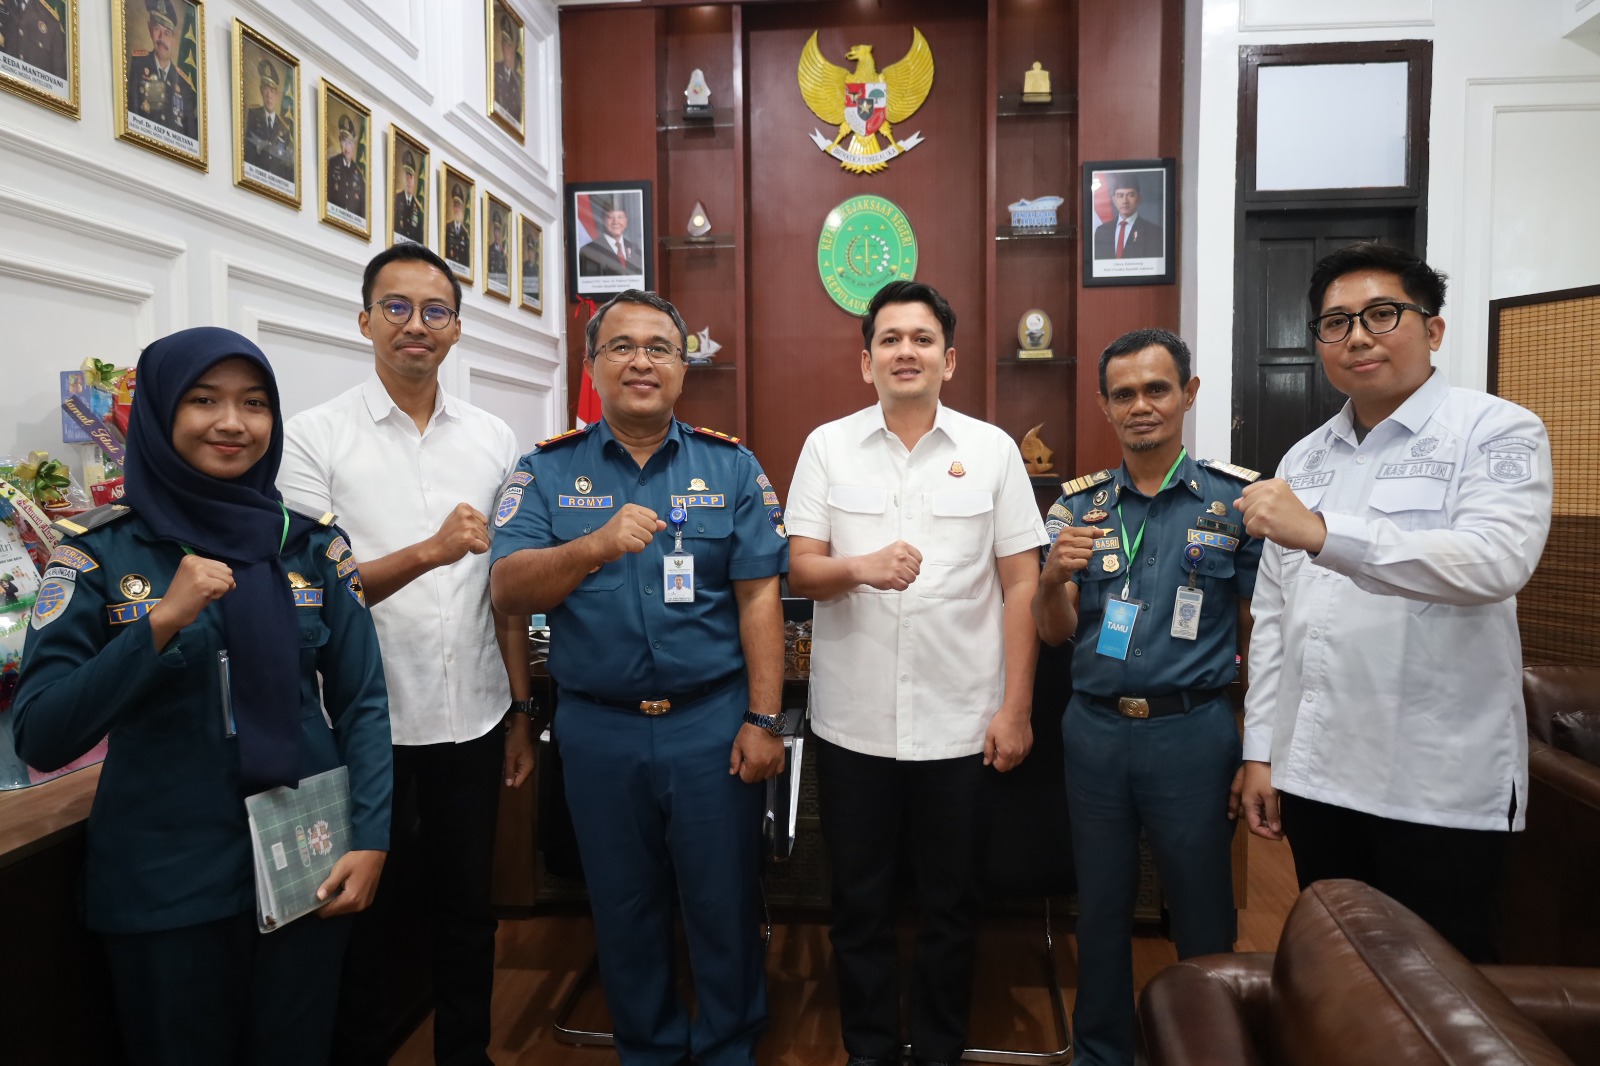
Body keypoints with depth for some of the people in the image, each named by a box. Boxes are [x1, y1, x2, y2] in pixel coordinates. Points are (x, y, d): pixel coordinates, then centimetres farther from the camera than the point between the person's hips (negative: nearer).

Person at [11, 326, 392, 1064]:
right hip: (165, 877, -1)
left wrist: (370, 837, -10)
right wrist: (160, 623, -24)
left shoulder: (314, 544, -2)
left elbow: (361, 703, 0)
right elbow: (39, 738, -12)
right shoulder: (99, 550, -6)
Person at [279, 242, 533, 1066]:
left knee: (466, 908, 17)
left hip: (472, 719, 3)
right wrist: (430, 552, -28)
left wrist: (521, 711, 6)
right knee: (362, 918, 14)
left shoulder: (493, 439, 4)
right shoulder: (314, 437, -6)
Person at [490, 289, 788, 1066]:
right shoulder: (548, 469, 1)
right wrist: (597, 545, -27)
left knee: (724, 904, 12)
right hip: (598, 728, 1)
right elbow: (508, 589, -9)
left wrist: (763, 720, -7)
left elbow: (758, 597, -3)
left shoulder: (731, 465, 0)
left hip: (712, 721, -1)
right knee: (623, 909, 17)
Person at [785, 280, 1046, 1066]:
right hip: (853, 722, 1)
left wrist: (1016, 708, -3)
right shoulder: (827, 447, 2)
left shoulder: (992, 449, 1)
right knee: (859, 903, 14)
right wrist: (859, 568, -23)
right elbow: (800, 571, -1)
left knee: (950, 906, 14)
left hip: (961, 723, 0)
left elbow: (1021, 585, 1)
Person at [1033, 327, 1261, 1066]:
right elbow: (1055, 632, 3)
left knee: (1203, 918, 11)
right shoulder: (1078, 503, 4)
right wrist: (1053, 577, -18)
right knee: (1100, 910, 16)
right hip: (1094, 732, 3)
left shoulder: (1237, 497, -3)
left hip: (1192, 733, -2)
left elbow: (1257, 632, 0)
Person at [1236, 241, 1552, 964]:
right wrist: (1260, 750, 8)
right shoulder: (1304, 458, 11)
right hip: (1316, 775, 5)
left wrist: (1324, 534, -34)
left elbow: (1497, 562, -24)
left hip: (1441, 788, -5)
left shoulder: (1496, 432, -4)